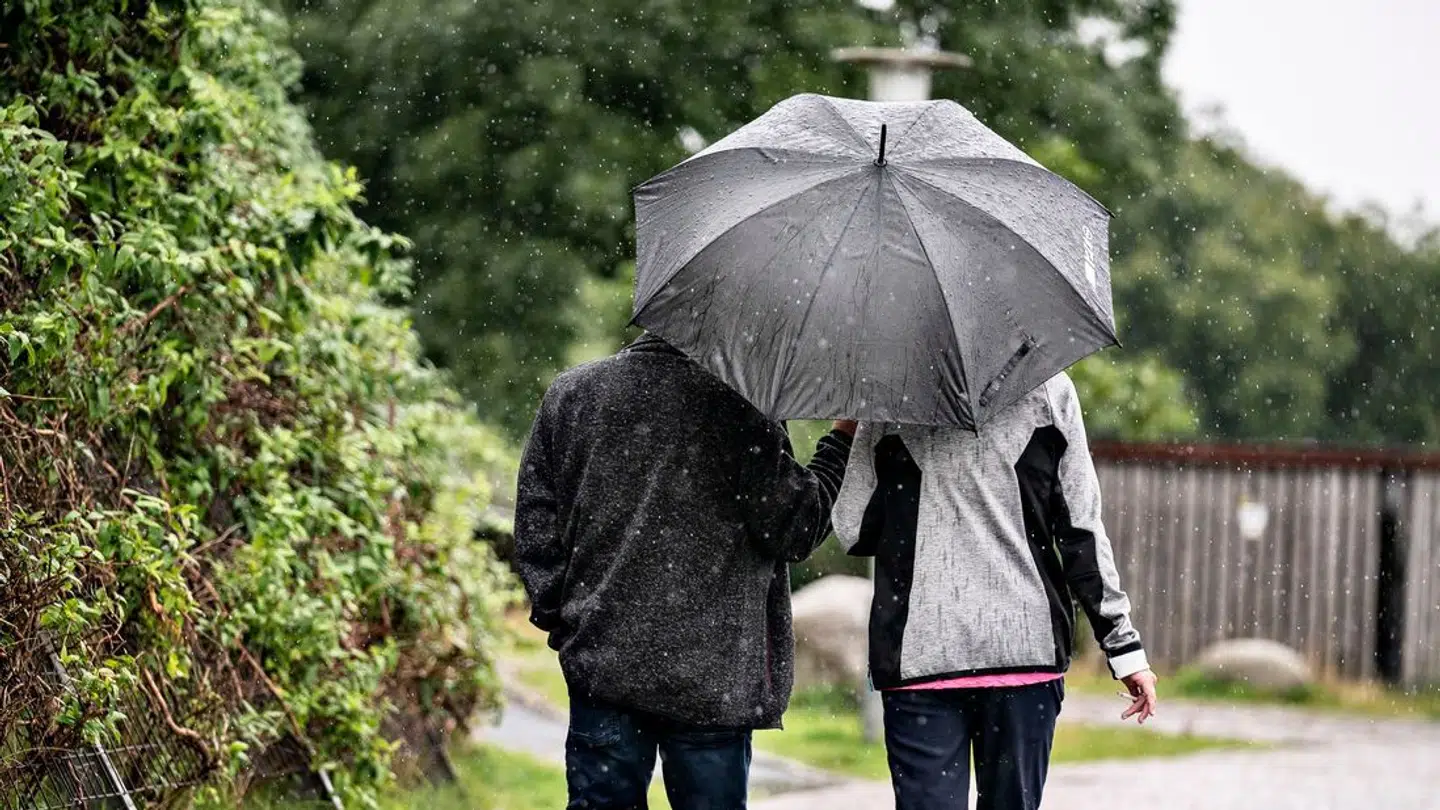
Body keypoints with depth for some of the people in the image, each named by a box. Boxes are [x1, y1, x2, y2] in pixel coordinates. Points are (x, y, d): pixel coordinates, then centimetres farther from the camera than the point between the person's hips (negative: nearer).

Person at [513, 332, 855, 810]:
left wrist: (558, 617, 15)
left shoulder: (569, 395, 4)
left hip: (601, 663, 3)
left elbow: (535, 529, 6)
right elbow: (795, 529, -8)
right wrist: (844, 440, 4)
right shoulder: (740, 403, -10)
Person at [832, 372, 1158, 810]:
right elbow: (1082, 532, 1)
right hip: (1027, 649, 1)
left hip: (918, 654, -1)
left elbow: (852, 531, 3)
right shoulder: (1049, 388, 2)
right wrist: (1124, 645, 7)